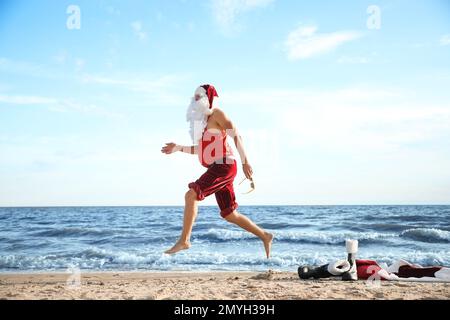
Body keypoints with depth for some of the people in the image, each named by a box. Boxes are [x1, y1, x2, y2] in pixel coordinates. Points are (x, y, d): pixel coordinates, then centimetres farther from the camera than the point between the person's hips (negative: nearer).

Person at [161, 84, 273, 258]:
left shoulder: (217, 114, -4)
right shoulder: (202, 119, 19)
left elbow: (236, 136, -11)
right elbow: (200, 149, 23)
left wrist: (245, 162, -17)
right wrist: (178, 148, 11)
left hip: (224, 166, -9)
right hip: (216, 168, 9)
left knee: (191, 195, -20)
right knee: (229, 215, 10)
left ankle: (184, 240, -14)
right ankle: (264, 236, 22)